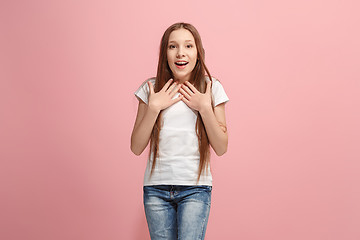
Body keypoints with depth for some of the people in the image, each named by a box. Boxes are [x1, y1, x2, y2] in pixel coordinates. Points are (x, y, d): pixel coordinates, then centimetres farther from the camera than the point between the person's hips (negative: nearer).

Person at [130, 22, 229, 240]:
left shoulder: (211, 88, 2)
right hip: (156, 188, 1)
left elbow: (221, 148, 0)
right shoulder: (151, 89, 3)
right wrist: (154, 107, -10)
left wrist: (204, 108, -10)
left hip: (196, 188, -1)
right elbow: (136, 148, 0)